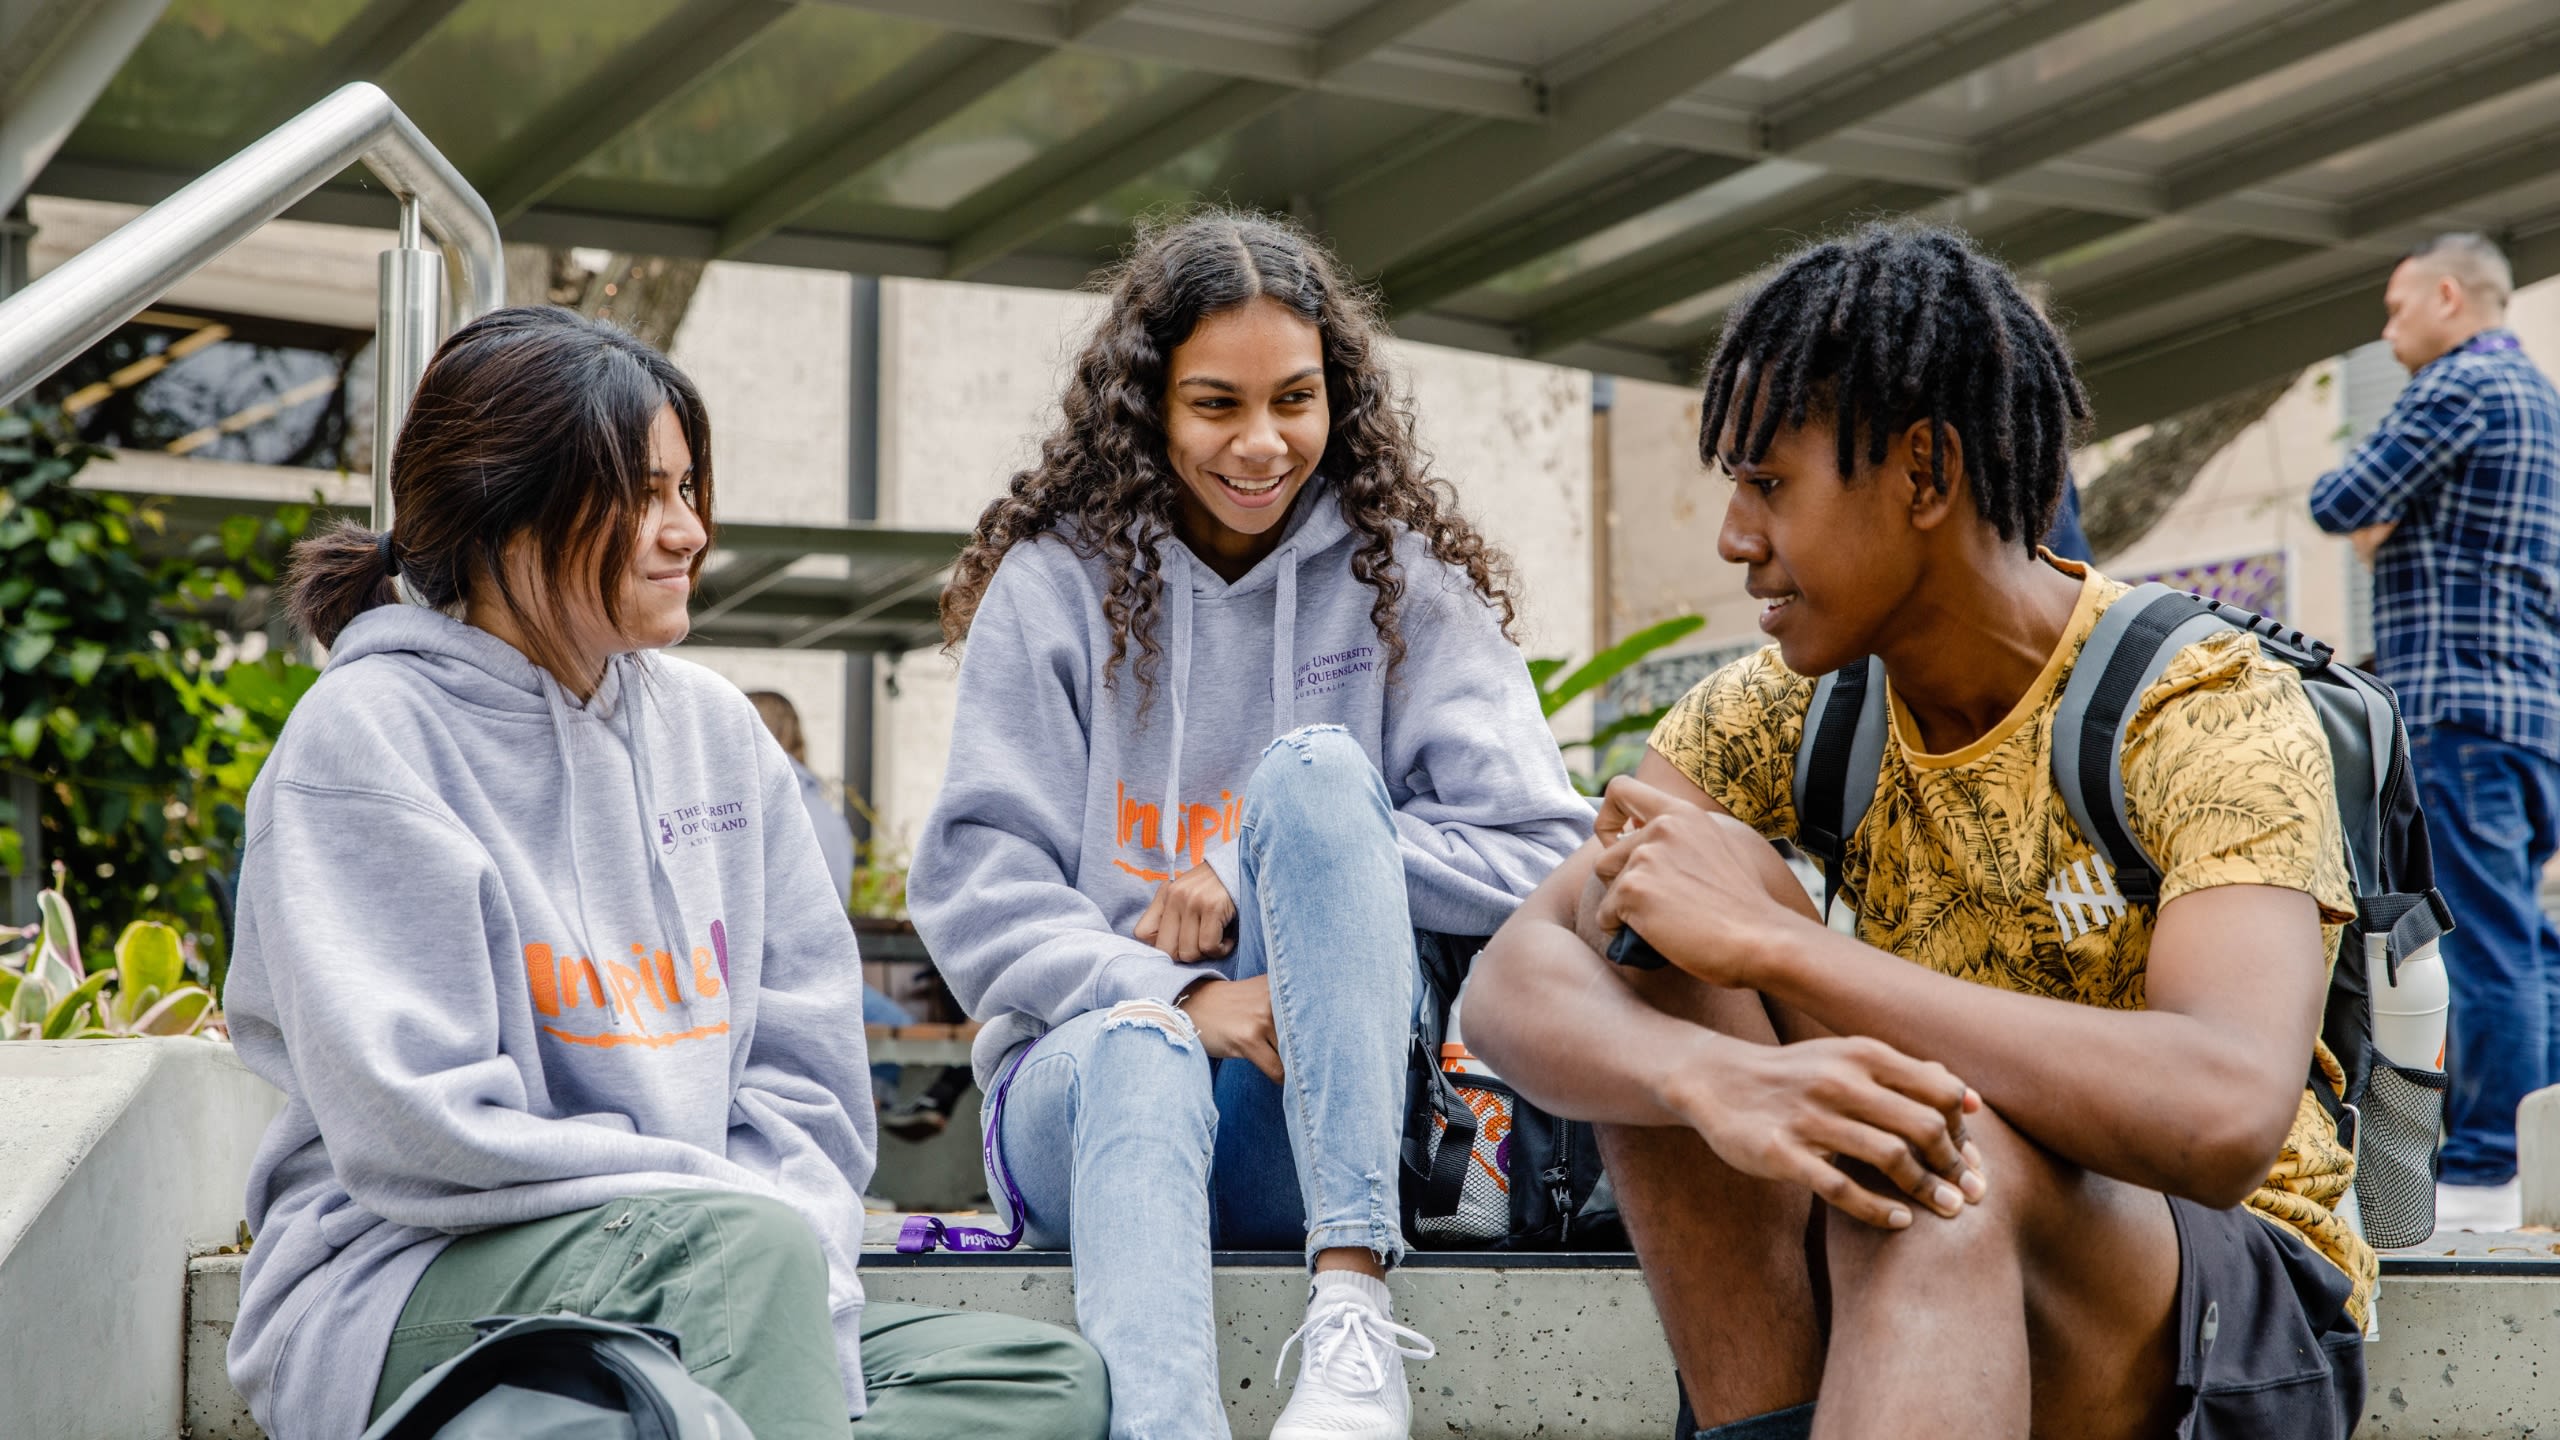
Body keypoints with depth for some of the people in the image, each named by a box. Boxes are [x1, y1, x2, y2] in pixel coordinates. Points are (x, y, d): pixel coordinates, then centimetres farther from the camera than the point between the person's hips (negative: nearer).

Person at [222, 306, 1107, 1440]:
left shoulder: (713, 728, 13)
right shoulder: (368, 735, -6)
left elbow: (805, 1069, 11)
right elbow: (423, 1135, -15)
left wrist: (800, 1269, -9)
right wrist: (759, 1226, -16)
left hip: (721, 1272, 7)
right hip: (410, 1288, -7)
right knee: (748, 1247, -36)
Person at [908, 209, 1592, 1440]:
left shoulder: (1400, 578, 8)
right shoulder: (1057, 581, 7)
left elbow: (1545, 854, -2)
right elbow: (974, 891, -1)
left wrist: (1261, 877, -12)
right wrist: (1184, 998, -19)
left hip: (1323, 1114, 0)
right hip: (1094, 1061, 0)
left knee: (1316, 767, -25)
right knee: (1143, 1056, -36)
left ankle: (1354, 1313, -37)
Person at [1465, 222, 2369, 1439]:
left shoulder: (2208, 711, -17)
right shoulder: (1781, 711, -2)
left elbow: (2224, 1119, -35)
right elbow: (1509, 986, -14)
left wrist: (1767, 940, -32)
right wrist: (1720, 1081, -38)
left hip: (2233, 1323, -5)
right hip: (1900, 1285, 5)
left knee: (1952, 1154, -37)